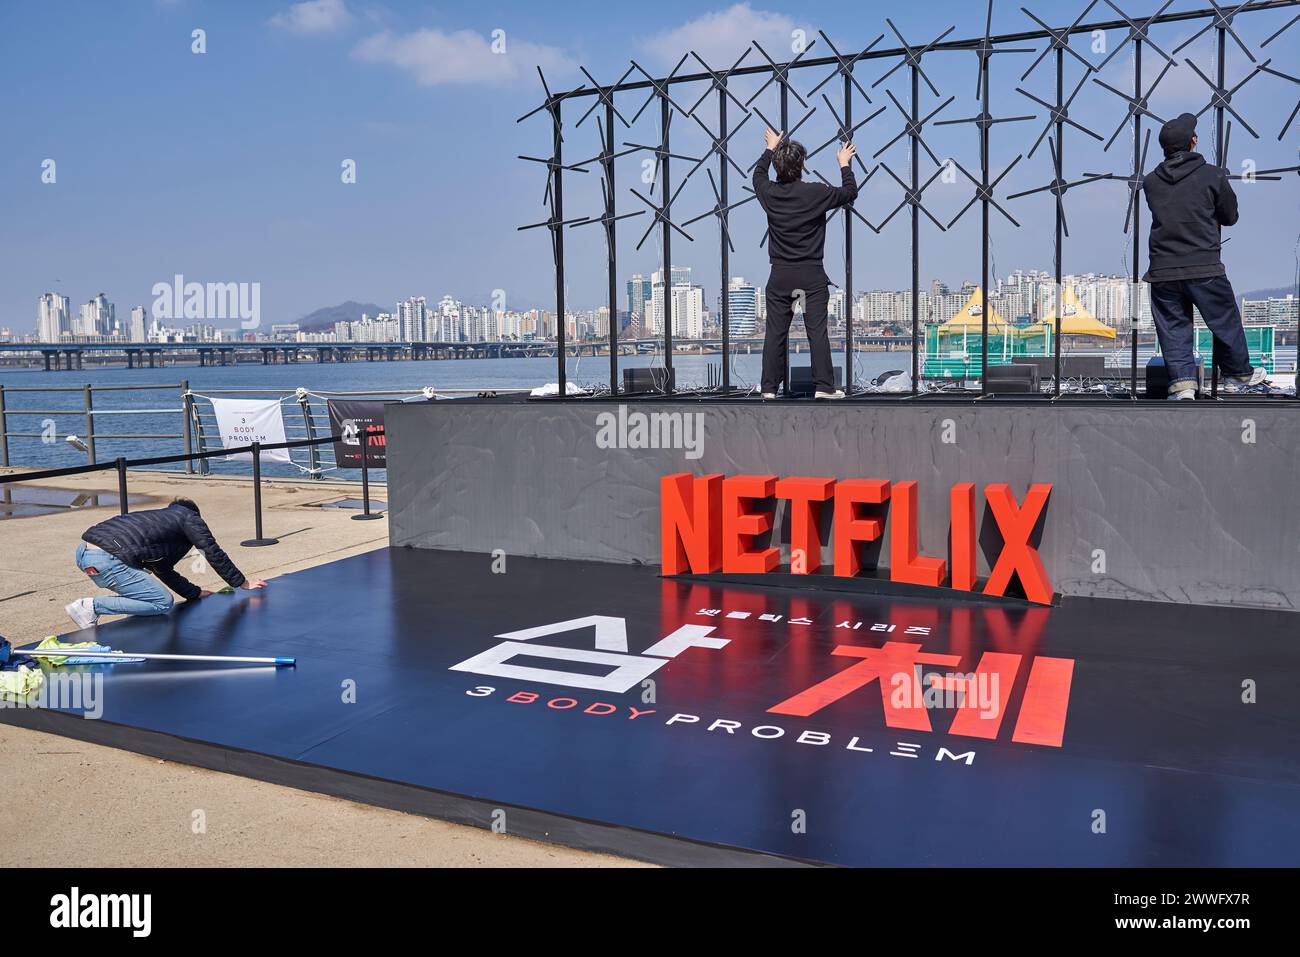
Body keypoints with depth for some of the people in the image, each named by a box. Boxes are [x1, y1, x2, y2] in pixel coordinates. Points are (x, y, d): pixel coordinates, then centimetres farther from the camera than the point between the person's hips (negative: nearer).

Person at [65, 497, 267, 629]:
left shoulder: (160, 519, 35)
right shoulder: (189, 516, 13)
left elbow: (165, 572, 38)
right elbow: (214, 554, 11)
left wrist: (196, 593, 40)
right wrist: (243, 582, 20)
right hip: (106, 560, -9)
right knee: (162, 602, -3)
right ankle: (91, 606, -7)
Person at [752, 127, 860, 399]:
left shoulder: (770, 193, 0)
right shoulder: (816, 193, -8)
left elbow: (758, 174, 24)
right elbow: (850, 193, 9)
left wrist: (771, 149, 39)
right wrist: (844, 165, 24)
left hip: (780, 275, 2)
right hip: (812, 274, -2)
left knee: (775, 332, 5)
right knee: (817, 331, 0)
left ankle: (769, 387, 7)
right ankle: (824, 386, -1)